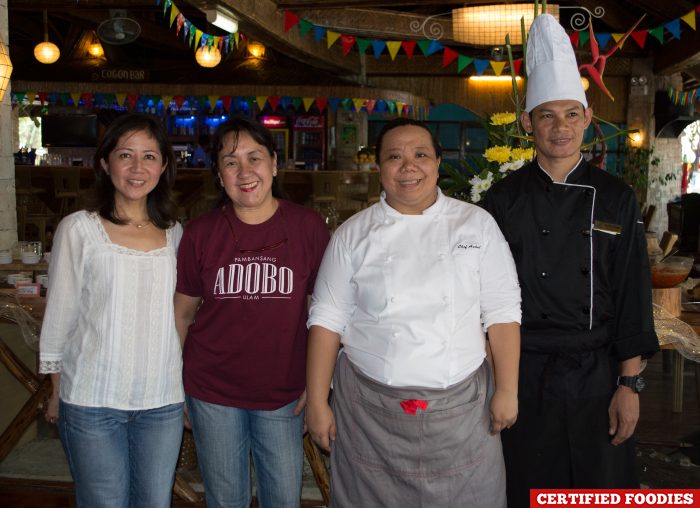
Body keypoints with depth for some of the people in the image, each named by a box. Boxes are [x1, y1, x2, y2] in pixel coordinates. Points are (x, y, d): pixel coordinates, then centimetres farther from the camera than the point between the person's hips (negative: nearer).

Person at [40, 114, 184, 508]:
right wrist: (57, 392, 3)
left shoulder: (175, 234, 6)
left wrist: (187, 388, 11)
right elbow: (59, 316, 1)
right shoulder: (79, 229, -4)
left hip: (163, 400, 3)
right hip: (92, 401, -3)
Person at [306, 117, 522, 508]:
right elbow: (328, 318, 2)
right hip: (371, 410, 0)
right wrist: (318, 402, -1)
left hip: (459, 409, 0)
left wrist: (507, 391, -2)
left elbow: (502, 311, 1)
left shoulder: (477, 224, 1)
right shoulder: (354, 235, 0)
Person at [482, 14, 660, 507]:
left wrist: (630, 383, -3)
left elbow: (633, 296, 0)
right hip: (524, 374, 0)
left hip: (597, 375, 1)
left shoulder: (616, 198, 1)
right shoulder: (504, 199, -2)